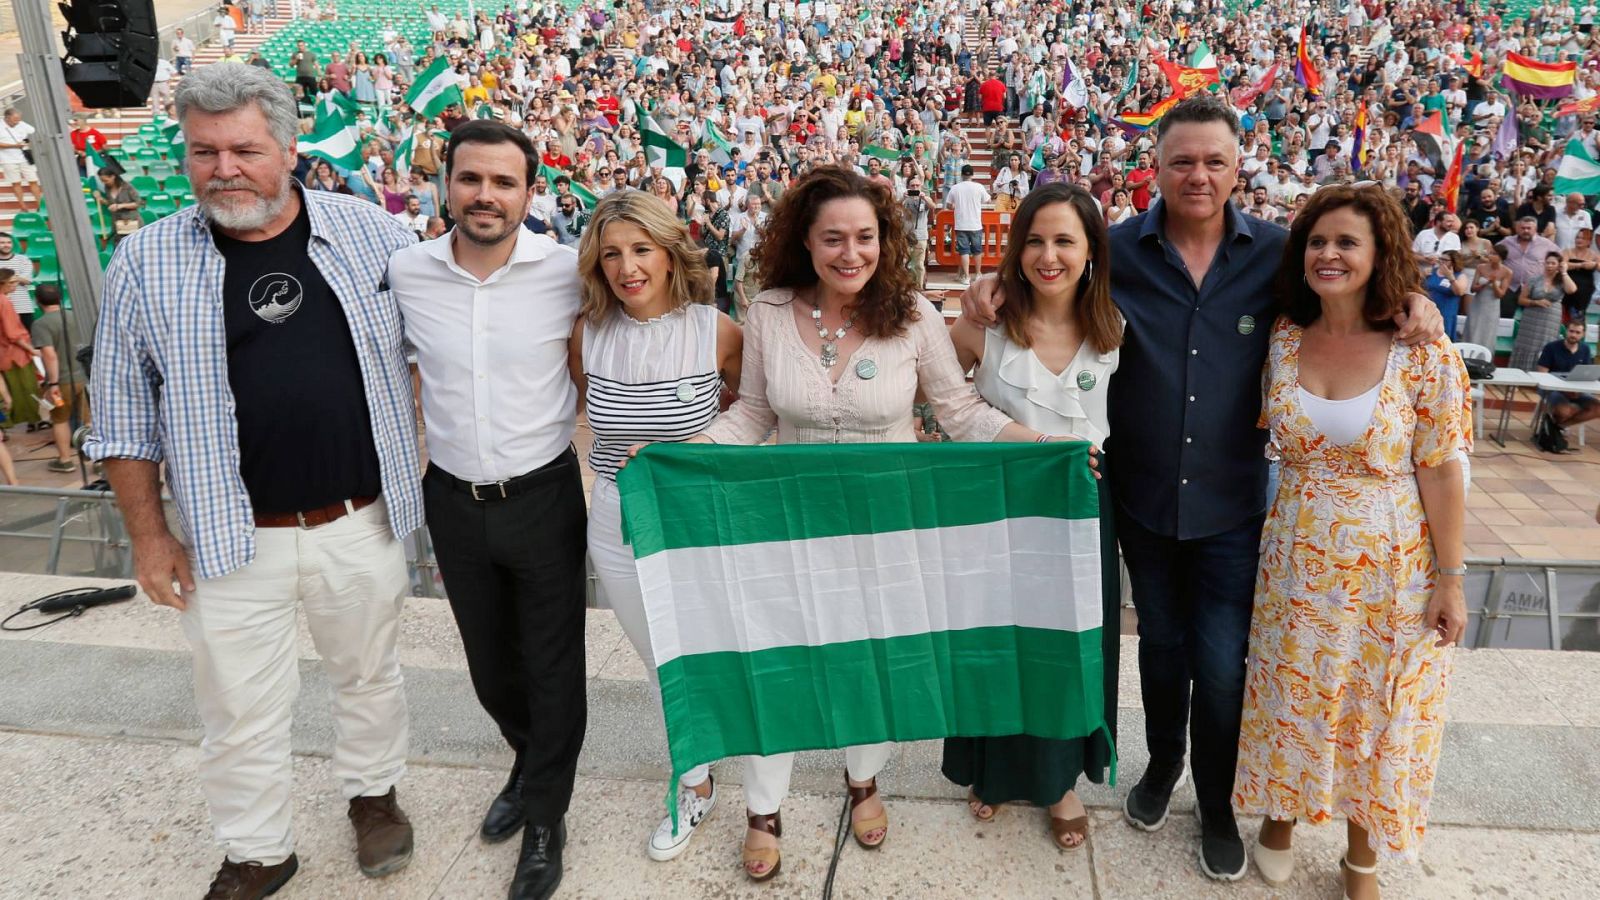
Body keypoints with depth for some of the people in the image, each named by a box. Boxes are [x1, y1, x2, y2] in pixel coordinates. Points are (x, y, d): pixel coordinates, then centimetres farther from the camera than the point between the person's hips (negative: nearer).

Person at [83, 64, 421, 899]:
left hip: (363, 522, 1)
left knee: (368, 673, 20)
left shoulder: (370, 232, -4)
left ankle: (373, 792, 46)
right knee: (240, 711, 13)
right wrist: (147, 534, 1)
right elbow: (125, 415, 2)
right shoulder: (146, 263, -4)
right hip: (232, 540, 0)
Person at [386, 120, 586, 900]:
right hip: (453, 501, 3)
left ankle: (545, 818, 32)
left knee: (553, 667, 10)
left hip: (543, 497, -3)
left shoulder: (568, 272, -13)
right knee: (489, 664, 21)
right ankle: (530, 762, 50)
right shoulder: (405, 272, -6)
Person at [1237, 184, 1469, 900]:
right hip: (1296, 561, 2)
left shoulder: (1424, 354, -12)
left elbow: (1441, 472, -9)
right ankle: (1282, 810, 41)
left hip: (1389, 569, -2)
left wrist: (1450, 577, -8)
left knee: (1377, 708, 13)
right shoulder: (1281, 341, -4)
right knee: (1290, 698, 15)